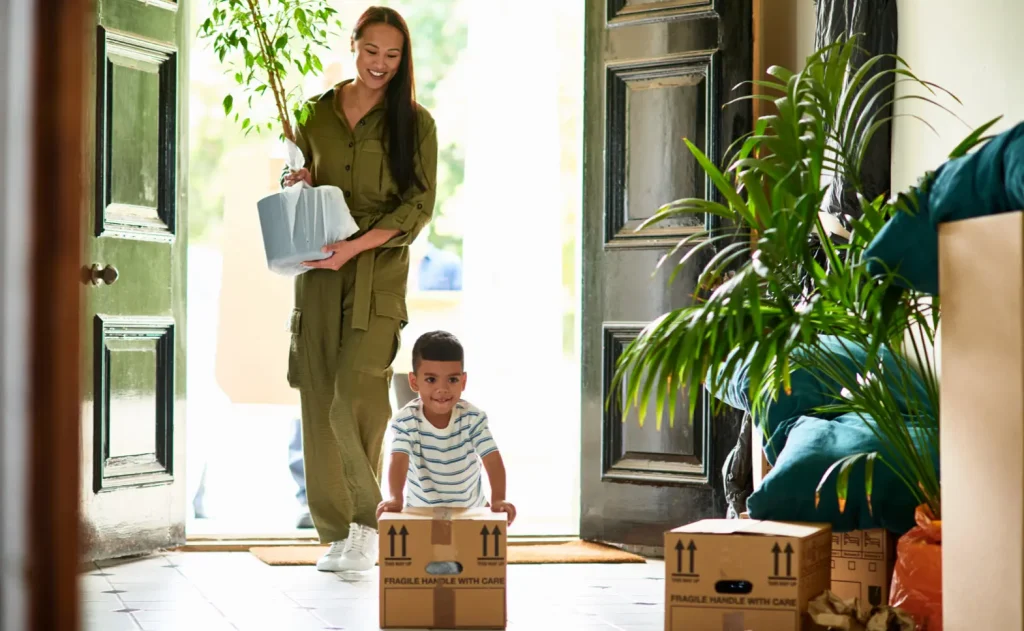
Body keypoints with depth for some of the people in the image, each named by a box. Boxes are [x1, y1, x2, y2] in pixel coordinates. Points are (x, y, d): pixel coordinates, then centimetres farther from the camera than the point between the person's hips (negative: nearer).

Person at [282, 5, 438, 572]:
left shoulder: (414, 122, 1)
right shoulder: (317, 114, 11)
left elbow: (419, 205, -5)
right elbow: (297, 178, 22)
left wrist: (355, 247, -16)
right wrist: (296, 183, -3)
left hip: (378, 272, -3)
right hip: (319, 272, 4)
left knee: (356, 394, -15)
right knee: (318, 398, 2)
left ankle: (368, 518, 3)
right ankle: (335, 531, 11)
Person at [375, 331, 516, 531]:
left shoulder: (473, 417, -14)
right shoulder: (405, 421, -18)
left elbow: (493, 460, -22)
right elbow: (399, 460, -30)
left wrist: (498, 499, -38)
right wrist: (396, 498, -49)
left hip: (471, 508, 1)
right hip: (421, 510, -1)